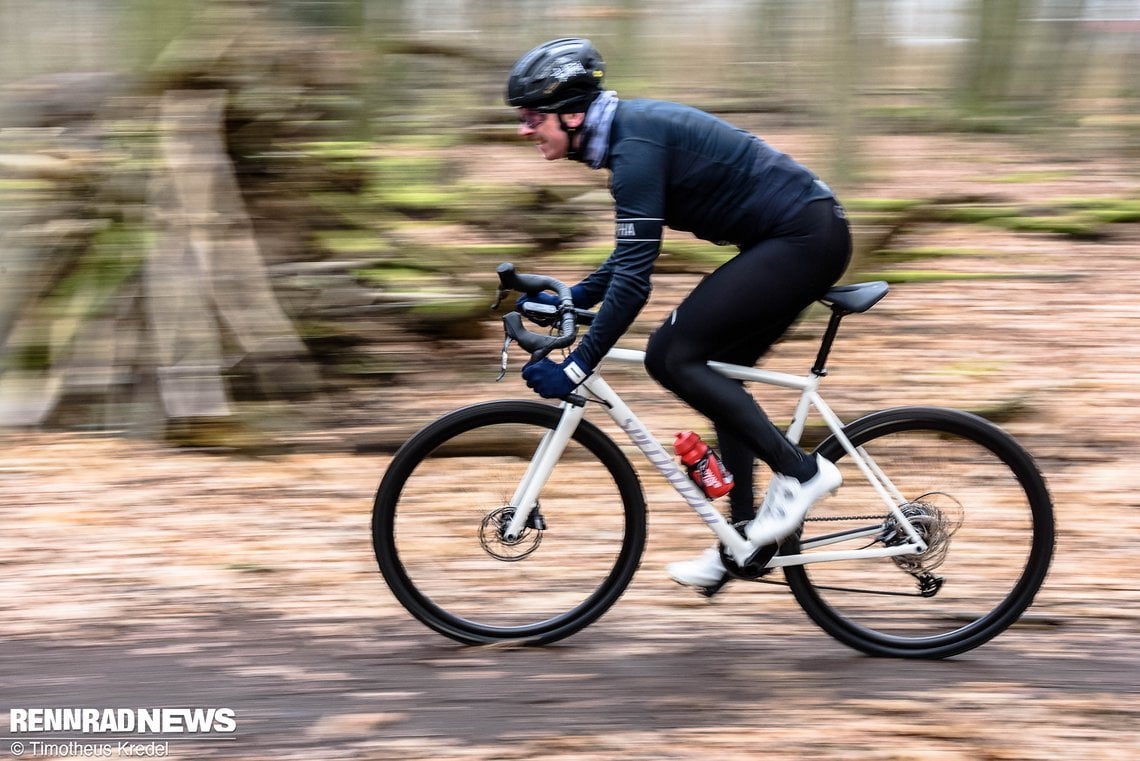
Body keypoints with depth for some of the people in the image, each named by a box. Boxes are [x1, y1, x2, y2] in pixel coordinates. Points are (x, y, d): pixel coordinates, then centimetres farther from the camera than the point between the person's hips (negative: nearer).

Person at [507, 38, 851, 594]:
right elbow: (633, 252, 23)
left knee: (671, 356, -11)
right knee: (716, 374, 14)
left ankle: (799, 470, -5)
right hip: (798, 239, 11)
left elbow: (634, 278, -24)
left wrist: (575, 368, -22)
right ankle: (745, 541, 20)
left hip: (804, 239, -11)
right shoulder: (630, 131, 11)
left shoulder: (636, 145, -19)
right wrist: (572, 298, 19)